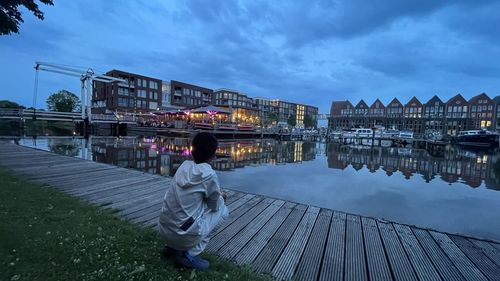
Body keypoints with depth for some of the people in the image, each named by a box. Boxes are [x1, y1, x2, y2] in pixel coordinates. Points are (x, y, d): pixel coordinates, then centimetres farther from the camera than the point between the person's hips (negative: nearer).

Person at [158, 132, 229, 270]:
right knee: (222, 209, 11)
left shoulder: (184, 166, 2)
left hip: (164, 230, 7)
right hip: (184, 233, -6)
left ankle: (172, 247, 21)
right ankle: (190, 254, 5)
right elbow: (214, 206, 1)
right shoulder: (209, 175, -16)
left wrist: (216, 193, 22)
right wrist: (220, 196, 21)